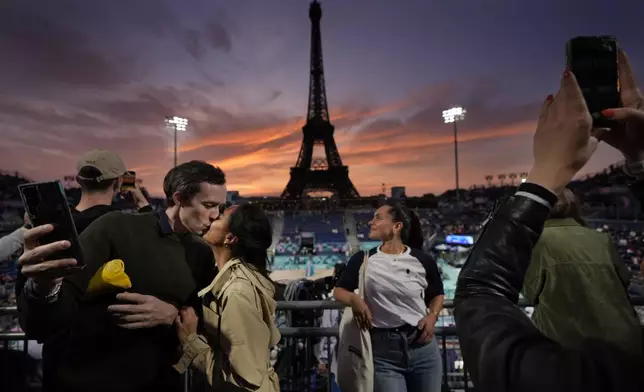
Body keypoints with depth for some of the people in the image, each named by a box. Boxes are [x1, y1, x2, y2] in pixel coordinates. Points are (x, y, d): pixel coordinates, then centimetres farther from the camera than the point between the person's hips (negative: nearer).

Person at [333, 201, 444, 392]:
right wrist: (354, 299, -14)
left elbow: (437, 294, 15)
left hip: (423, 349, 2)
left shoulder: (422, 260, -1)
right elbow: (339, 290, 7)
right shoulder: (363, 259, -1)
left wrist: (432, 316, -4)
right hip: (384, 351, -1)